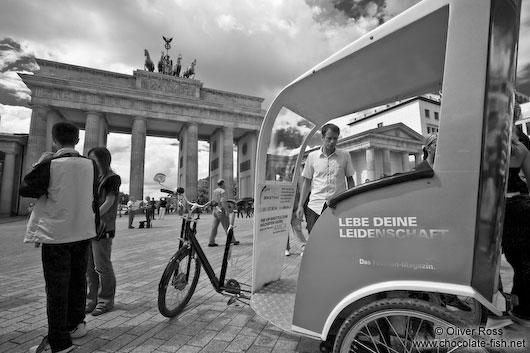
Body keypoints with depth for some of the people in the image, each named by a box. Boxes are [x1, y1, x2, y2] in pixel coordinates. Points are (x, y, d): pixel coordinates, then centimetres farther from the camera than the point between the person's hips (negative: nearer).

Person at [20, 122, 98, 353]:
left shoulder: (49, 165, -14)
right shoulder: (91, 165, 0)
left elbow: (25, 190, -2)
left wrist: (39, 165, 7)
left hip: (56, 234, -4)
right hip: (83, 232, 5)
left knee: (57, 287, 4)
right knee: (77, 280, 18)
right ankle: (76, 324, 33)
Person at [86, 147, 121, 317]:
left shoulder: (112, 178, -6)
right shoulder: (94, 178, 17)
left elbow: (109, 203, -13)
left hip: (102, 228, -8)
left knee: (102, 267, 0)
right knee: (89, 267, 13)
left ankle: (105, 301, 14)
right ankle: (92, 299, 25)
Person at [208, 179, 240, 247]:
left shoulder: (214, 191, 14)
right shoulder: (222, 191, -12)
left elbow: (213, 202, 17)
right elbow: (223, 202, -21)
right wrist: (226, 210, -22)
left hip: (215, 210, 8)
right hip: (221, 211, -8)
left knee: (214, 227, 7)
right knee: (227, 226, 0)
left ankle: (211, 242, 6)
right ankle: (233, 241, 8)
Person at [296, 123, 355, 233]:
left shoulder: (345, 156, 6)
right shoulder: (312, 156, 6)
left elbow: (350, 180, 11)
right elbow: (307, 182, 10)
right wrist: (300, 205, 5)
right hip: (315, 206, 1)